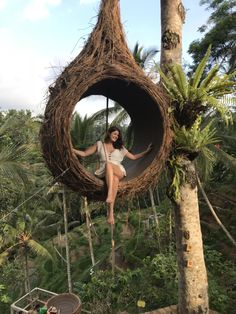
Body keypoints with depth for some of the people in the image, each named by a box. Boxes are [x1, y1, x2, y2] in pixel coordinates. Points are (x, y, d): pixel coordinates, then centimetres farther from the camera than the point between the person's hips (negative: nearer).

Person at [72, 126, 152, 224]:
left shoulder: (120, 147, 26)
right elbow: (84, 153, 16)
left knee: (109, 164, -37)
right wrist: (71, 149, 3)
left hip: (119, 172, 1)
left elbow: (133, 157, 28)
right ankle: (111, 212, -50)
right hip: (104, 173, -1)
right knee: (111, 172, -40)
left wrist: (146, 151, 24)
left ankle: (110, 203, -53)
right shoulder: (99, 144, 21)